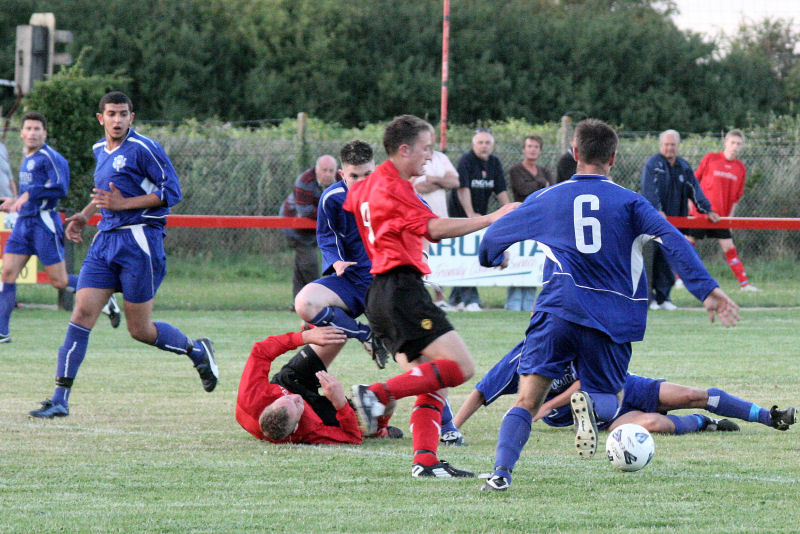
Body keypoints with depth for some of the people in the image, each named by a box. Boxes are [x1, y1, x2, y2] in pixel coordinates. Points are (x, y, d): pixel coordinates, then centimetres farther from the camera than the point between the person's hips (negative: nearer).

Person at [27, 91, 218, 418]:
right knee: (82, 313, -6)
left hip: (139, 241, -6)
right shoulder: (100, 150, 14)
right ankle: (60, 399, -8)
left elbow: (171, 192, -11)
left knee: (140, 330, -1)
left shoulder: (143, 149, -9)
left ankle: (197, 351, 27)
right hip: (105, 241, 7)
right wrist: (85, 215, 16)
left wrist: (123, 203, -17)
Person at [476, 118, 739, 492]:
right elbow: (672, 240, -6)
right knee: (607, 400, 13)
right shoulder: (630, 202, 9)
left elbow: (494, 236, 23)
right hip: (612, 319, 0)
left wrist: (488, 259, 47)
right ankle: (590, 403, -25)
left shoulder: (546, 199, 13)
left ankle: (502, 471, -22)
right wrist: (707, 290, -10)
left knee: (527, 401, 1)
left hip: (558, 309, 0)